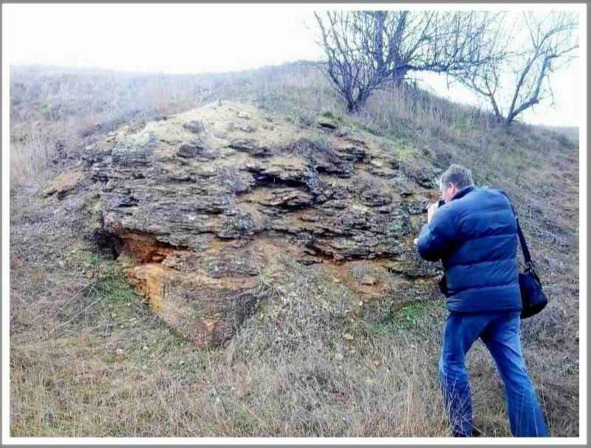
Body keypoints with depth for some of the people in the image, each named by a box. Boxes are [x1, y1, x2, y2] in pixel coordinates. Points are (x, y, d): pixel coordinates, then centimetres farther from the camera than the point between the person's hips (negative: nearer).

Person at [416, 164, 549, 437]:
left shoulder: (451, 212, -10)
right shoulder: (501, 201, 12)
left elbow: (426, 250, -2)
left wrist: (431, 220, 13)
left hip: (471, 302, -6)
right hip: (508, 300, 7)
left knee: (452, 364, 11)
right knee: (516, 372, 8)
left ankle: (464, 432, 16)